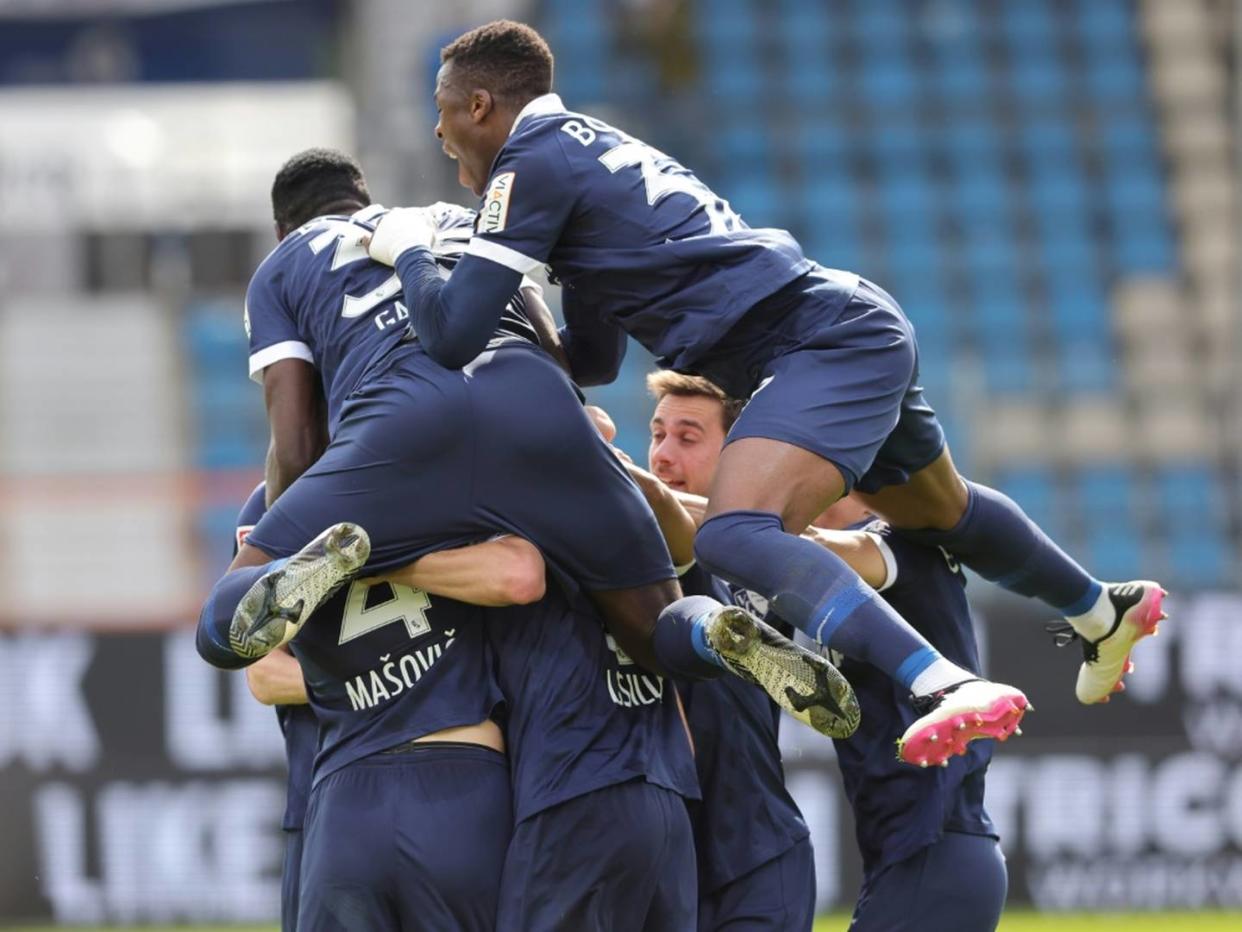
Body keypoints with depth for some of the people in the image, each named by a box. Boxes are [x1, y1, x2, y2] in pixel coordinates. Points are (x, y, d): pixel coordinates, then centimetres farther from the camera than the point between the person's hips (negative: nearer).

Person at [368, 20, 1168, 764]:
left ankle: (950, 688, -45)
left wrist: (408, 251, 3)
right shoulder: (590, 146, 22)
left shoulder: (532, 162, -7)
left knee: (736, 538, -29)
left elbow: (454, 336, -14)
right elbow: (593, 360, 29)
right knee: (941, 511, 33)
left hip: (827, 345, -10)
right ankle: (1105, 612, 55)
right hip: (871, 334, 10)